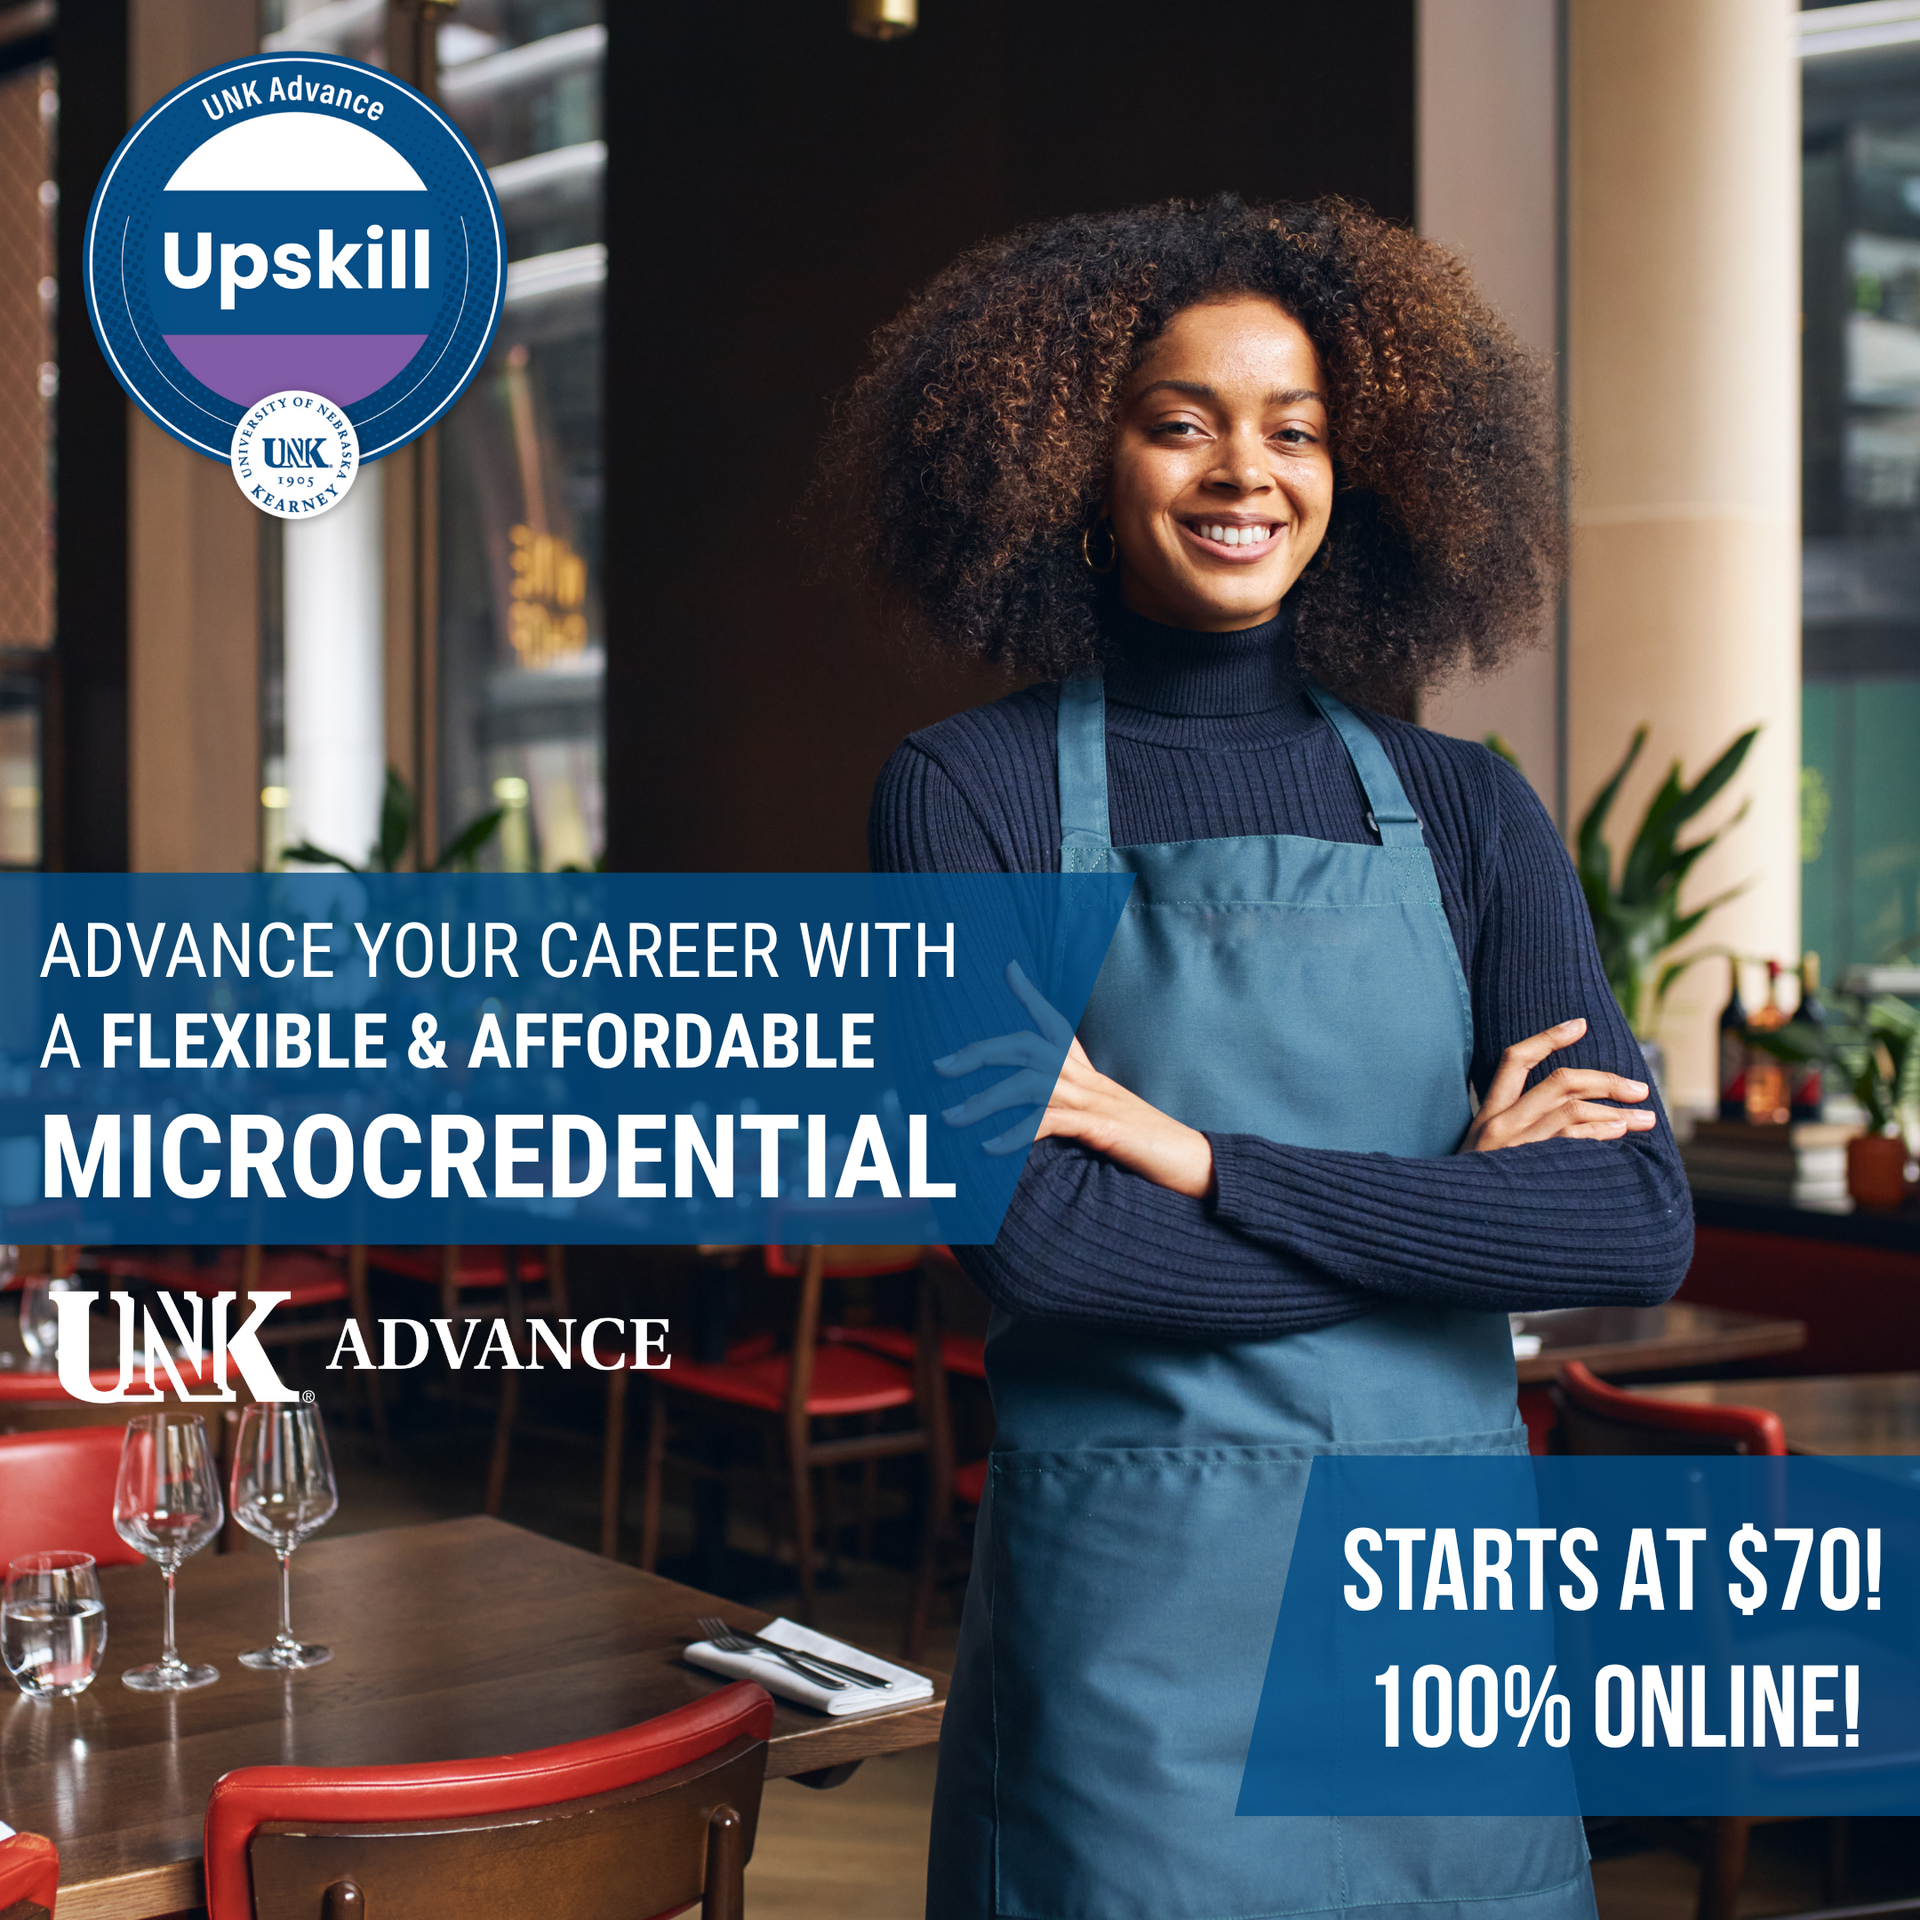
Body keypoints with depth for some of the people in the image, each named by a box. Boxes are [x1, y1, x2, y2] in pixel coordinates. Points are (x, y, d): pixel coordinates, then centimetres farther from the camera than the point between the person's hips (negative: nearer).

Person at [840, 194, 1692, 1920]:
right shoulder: (971, 793, -4)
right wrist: (1448, 1210, -9)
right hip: (1135, 1626, -3)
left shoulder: (1461, 811, 4)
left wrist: (1209, 1162, -14)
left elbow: (1641, 1225, -7)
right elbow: (1028, 1232, -15)